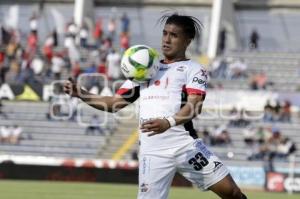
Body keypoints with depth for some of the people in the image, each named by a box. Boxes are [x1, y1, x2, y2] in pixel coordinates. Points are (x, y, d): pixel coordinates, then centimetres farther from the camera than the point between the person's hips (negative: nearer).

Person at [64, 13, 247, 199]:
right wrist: (81, 93, 10)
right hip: (152, 151, 3)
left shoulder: (193, 69, 8)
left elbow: (194, 106, -10)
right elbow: (114, 103, 24)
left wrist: (169, 122, -29)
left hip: (184, 144, -3)